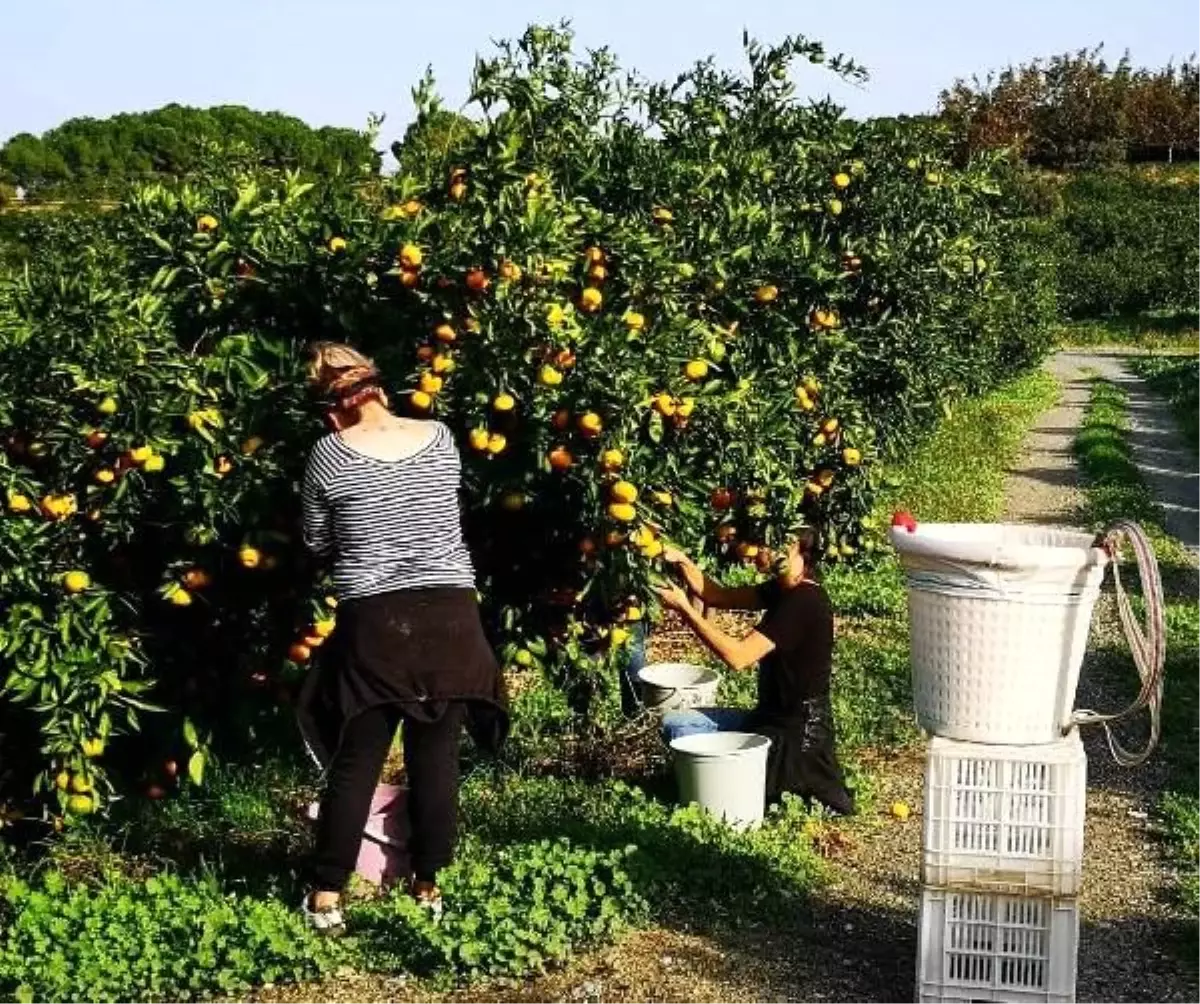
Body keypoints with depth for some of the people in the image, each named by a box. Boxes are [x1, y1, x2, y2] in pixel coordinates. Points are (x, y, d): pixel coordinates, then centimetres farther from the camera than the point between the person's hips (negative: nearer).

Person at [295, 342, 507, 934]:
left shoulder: (331, 454, -4)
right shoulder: (439, 438, 4)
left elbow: (317, 543, 7)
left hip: (374, 623, -2)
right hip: (449, 615, 2)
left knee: (355, 762, 7)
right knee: (436, 757, 11)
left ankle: (326, 897, 14)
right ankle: (428, 886, 21)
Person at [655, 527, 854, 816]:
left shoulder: (805, 601, -23)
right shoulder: (783, 591, 6)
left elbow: (737, 657, -26)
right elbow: (719, 597, 5)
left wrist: (684, 609, -22)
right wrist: (682, 561, -10)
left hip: (796, 734, -10)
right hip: (769, 717, 10)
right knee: (675, 723, 4)